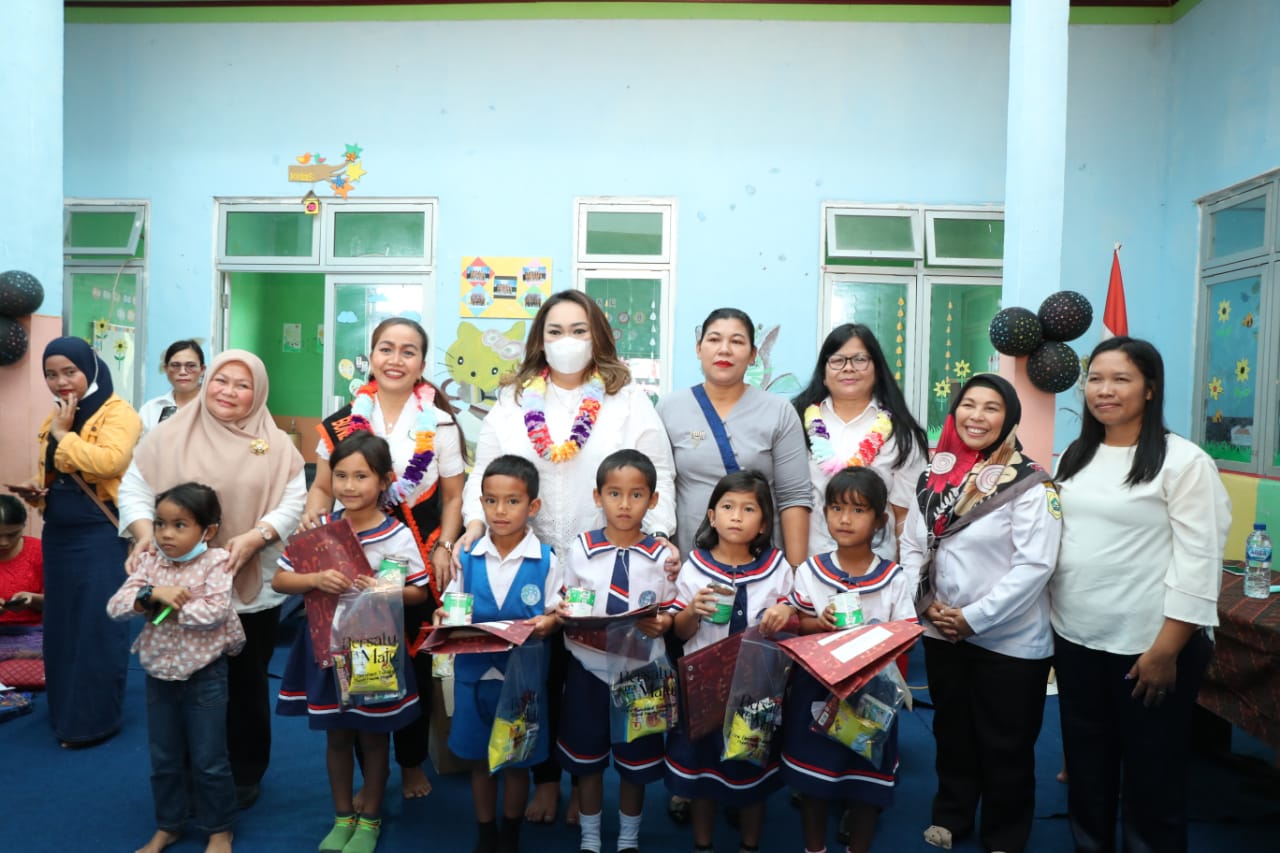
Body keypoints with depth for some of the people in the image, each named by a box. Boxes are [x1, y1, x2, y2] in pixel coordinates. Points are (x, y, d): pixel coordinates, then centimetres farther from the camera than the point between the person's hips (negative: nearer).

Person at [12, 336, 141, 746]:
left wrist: (63, 435, -17)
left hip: (101, 535, -8)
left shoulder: (117, 412, -10)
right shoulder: (54, 416, 14)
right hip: (58, 534, 8)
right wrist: (33, 489, 3)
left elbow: (111, 461, -28)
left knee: (97, 625, -2)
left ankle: (93, 720, 9)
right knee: (61, 623, 14)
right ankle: (64, 711, 29)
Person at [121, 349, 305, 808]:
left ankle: (245, 776, 32)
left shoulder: (276, 445, -1)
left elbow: (293, 503, -5)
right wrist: (145, 534, -17)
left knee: (247, 682, 14)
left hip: (253, 588, 0)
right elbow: (134, 491, 1)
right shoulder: (169, 436, 1)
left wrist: (253, 538, -20)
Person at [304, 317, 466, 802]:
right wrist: (313, 512, -13)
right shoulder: (345, 420, 1)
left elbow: (453, 496, 3)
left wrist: (444, 548, -9)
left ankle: (412, 762, 32)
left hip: (420, 561, -1)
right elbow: (324, 486, 8)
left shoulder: (439, 423, -2)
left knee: (417, 664, 11)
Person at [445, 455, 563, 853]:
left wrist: (548, 623, -25)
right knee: (479, 759, 16)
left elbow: (557, 614, -3)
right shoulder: (467, 557, -2)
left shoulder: (546, 560, -8)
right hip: (474, 672, 2)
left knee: (517, 761, 14)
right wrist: (444, 617, -16)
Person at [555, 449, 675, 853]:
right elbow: (566, 608, 4)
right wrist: (564, 612, -17)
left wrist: (662, 625, -23)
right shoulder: (581, 548, -4)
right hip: (589, 669, 1)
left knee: (635, 762, 15)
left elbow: (670, 616, -2)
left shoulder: (661, 556, -7)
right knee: (586, 759, 15)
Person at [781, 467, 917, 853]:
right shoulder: (810, 570, -5)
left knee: (867, 778, 12)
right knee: (812, 776, 14)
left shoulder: (895, 579, -8)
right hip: (816, 686, 1)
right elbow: (793, 625, 1)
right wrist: (819, 623, -18)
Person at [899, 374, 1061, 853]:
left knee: (1005, 745, 12)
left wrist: (974, 617, -18)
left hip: (1010, 639, -4)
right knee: (952, 732, 22)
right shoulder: (935, 475, 2)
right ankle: (951, 815, 43)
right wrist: (928, 603, -6)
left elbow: (1035, 564, -19)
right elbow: (911, 545, 7)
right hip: (941, 633, 5)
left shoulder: (1028, 483, -15)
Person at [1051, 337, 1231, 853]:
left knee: (1150, 779, 9)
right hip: (1076, 641, 6)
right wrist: (1048, 624, 10)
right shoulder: (1074, 459, 9)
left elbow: (1197, 562, -14)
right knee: (1086, 770, 19)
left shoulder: (1183, 461, -10)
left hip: (1148, 647, -5)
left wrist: (1166, 651, -17)